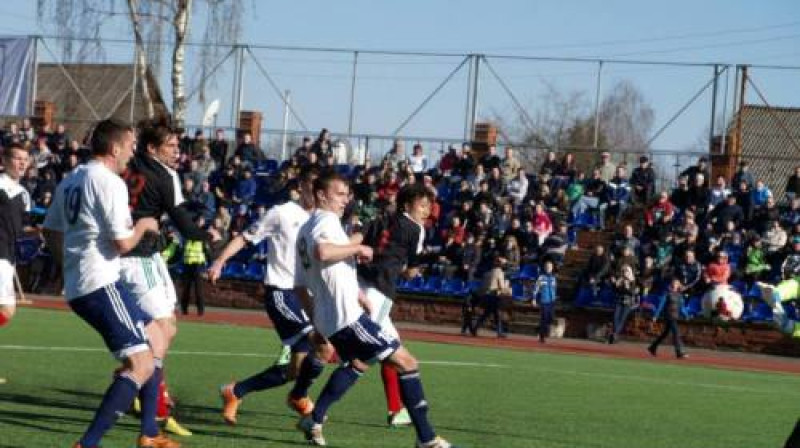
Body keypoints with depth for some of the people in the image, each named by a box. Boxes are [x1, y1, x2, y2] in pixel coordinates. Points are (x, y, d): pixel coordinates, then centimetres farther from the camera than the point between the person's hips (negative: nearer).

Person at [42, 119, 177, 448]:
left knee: (155, 339, 21)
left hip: (77, 286, 10)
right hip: (101, 284, -10)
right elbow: (123, 242, -17)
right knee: (142, 364, -12)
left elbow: (51, 233, 24)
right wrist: (142, 226, 3)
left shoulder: (70, 181, 15)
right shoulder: (110, 182, -13)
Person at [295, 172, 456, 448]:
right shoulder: (327, 221, -9)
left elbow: (301, 287, 24)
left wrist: (317, 320, 29)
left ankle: (314, 420, 26)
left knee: (357, 363, 34)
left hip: (327, 319, 10)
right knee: (406, 362, -8)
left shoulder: (305, 230, 21)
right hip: (348, 316, -10)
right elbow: (322, 251, -33)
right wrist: (358, 248, -20)